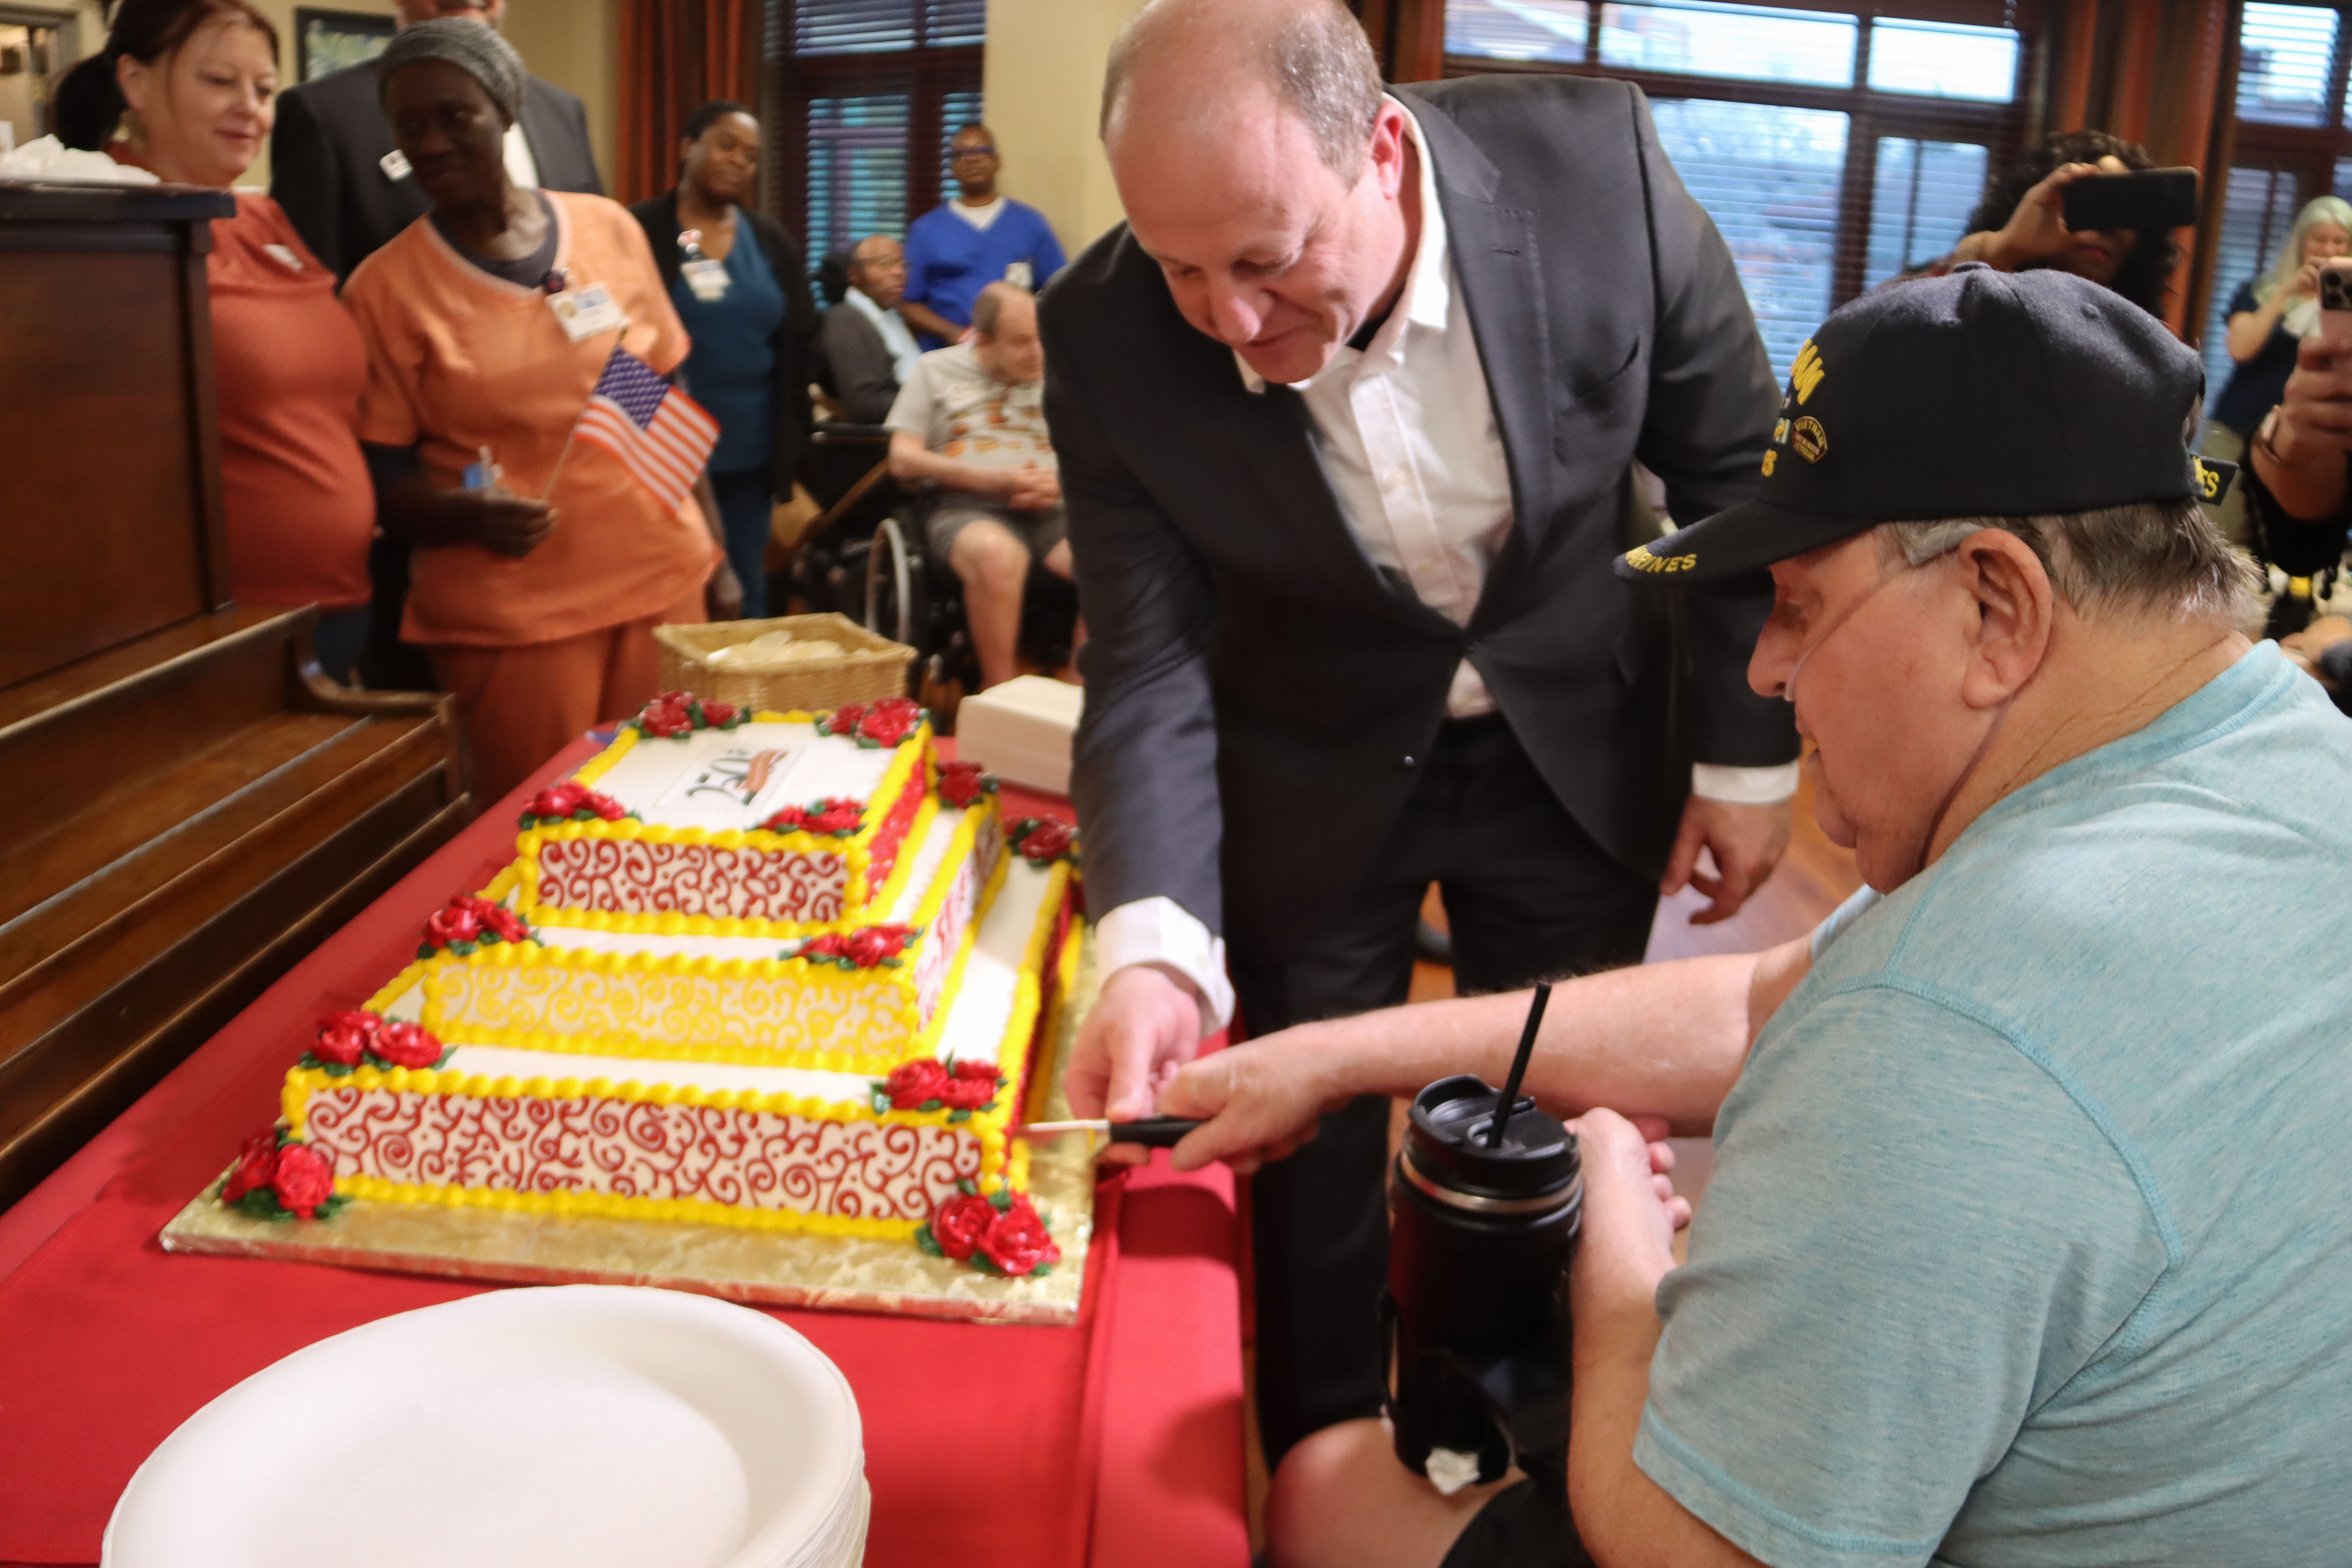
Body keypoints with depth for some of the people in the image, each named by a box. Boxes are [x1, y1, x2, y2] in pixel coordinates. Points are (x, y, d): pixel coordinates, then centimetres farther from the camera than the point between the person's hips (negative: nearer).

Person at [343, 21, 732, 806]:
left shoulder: (609, 229, 3)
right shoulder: (385, 287, -4)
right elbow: (382, 482, -3)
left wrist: (715, 552, 9)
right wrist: (467, 514, -24)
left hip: (663, 577, 3)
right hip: (510, 616, -2)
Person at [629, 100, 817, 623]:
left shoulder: (774, 243, 8)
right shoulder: (637, 233, -5)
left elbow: (797, 349, 9)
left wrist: (790, 447, 3)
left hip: (749, 450, 4)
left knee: (745, 585, 13)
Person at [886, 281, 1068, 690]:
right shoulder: (936, 369, 15)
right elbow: (903, 460, 5)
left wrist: (1060, 483, -5)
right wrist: (993, 479, -7)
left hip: (1049, 511, 3)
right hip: (966, 507, -2)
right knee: (997, 555, -41)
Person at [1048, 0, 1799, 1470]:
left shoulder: (1597, 159, -25)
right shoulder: (1109, 337, -24)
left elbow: (1732, 462, -10)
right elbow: (1151, 666, -20)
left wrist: (1747, 748, -5)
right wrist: (1153, 951, -35)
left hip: (1578, 748, 1)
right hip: (1315, 779, 0)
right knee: (1310, 1160, 12)